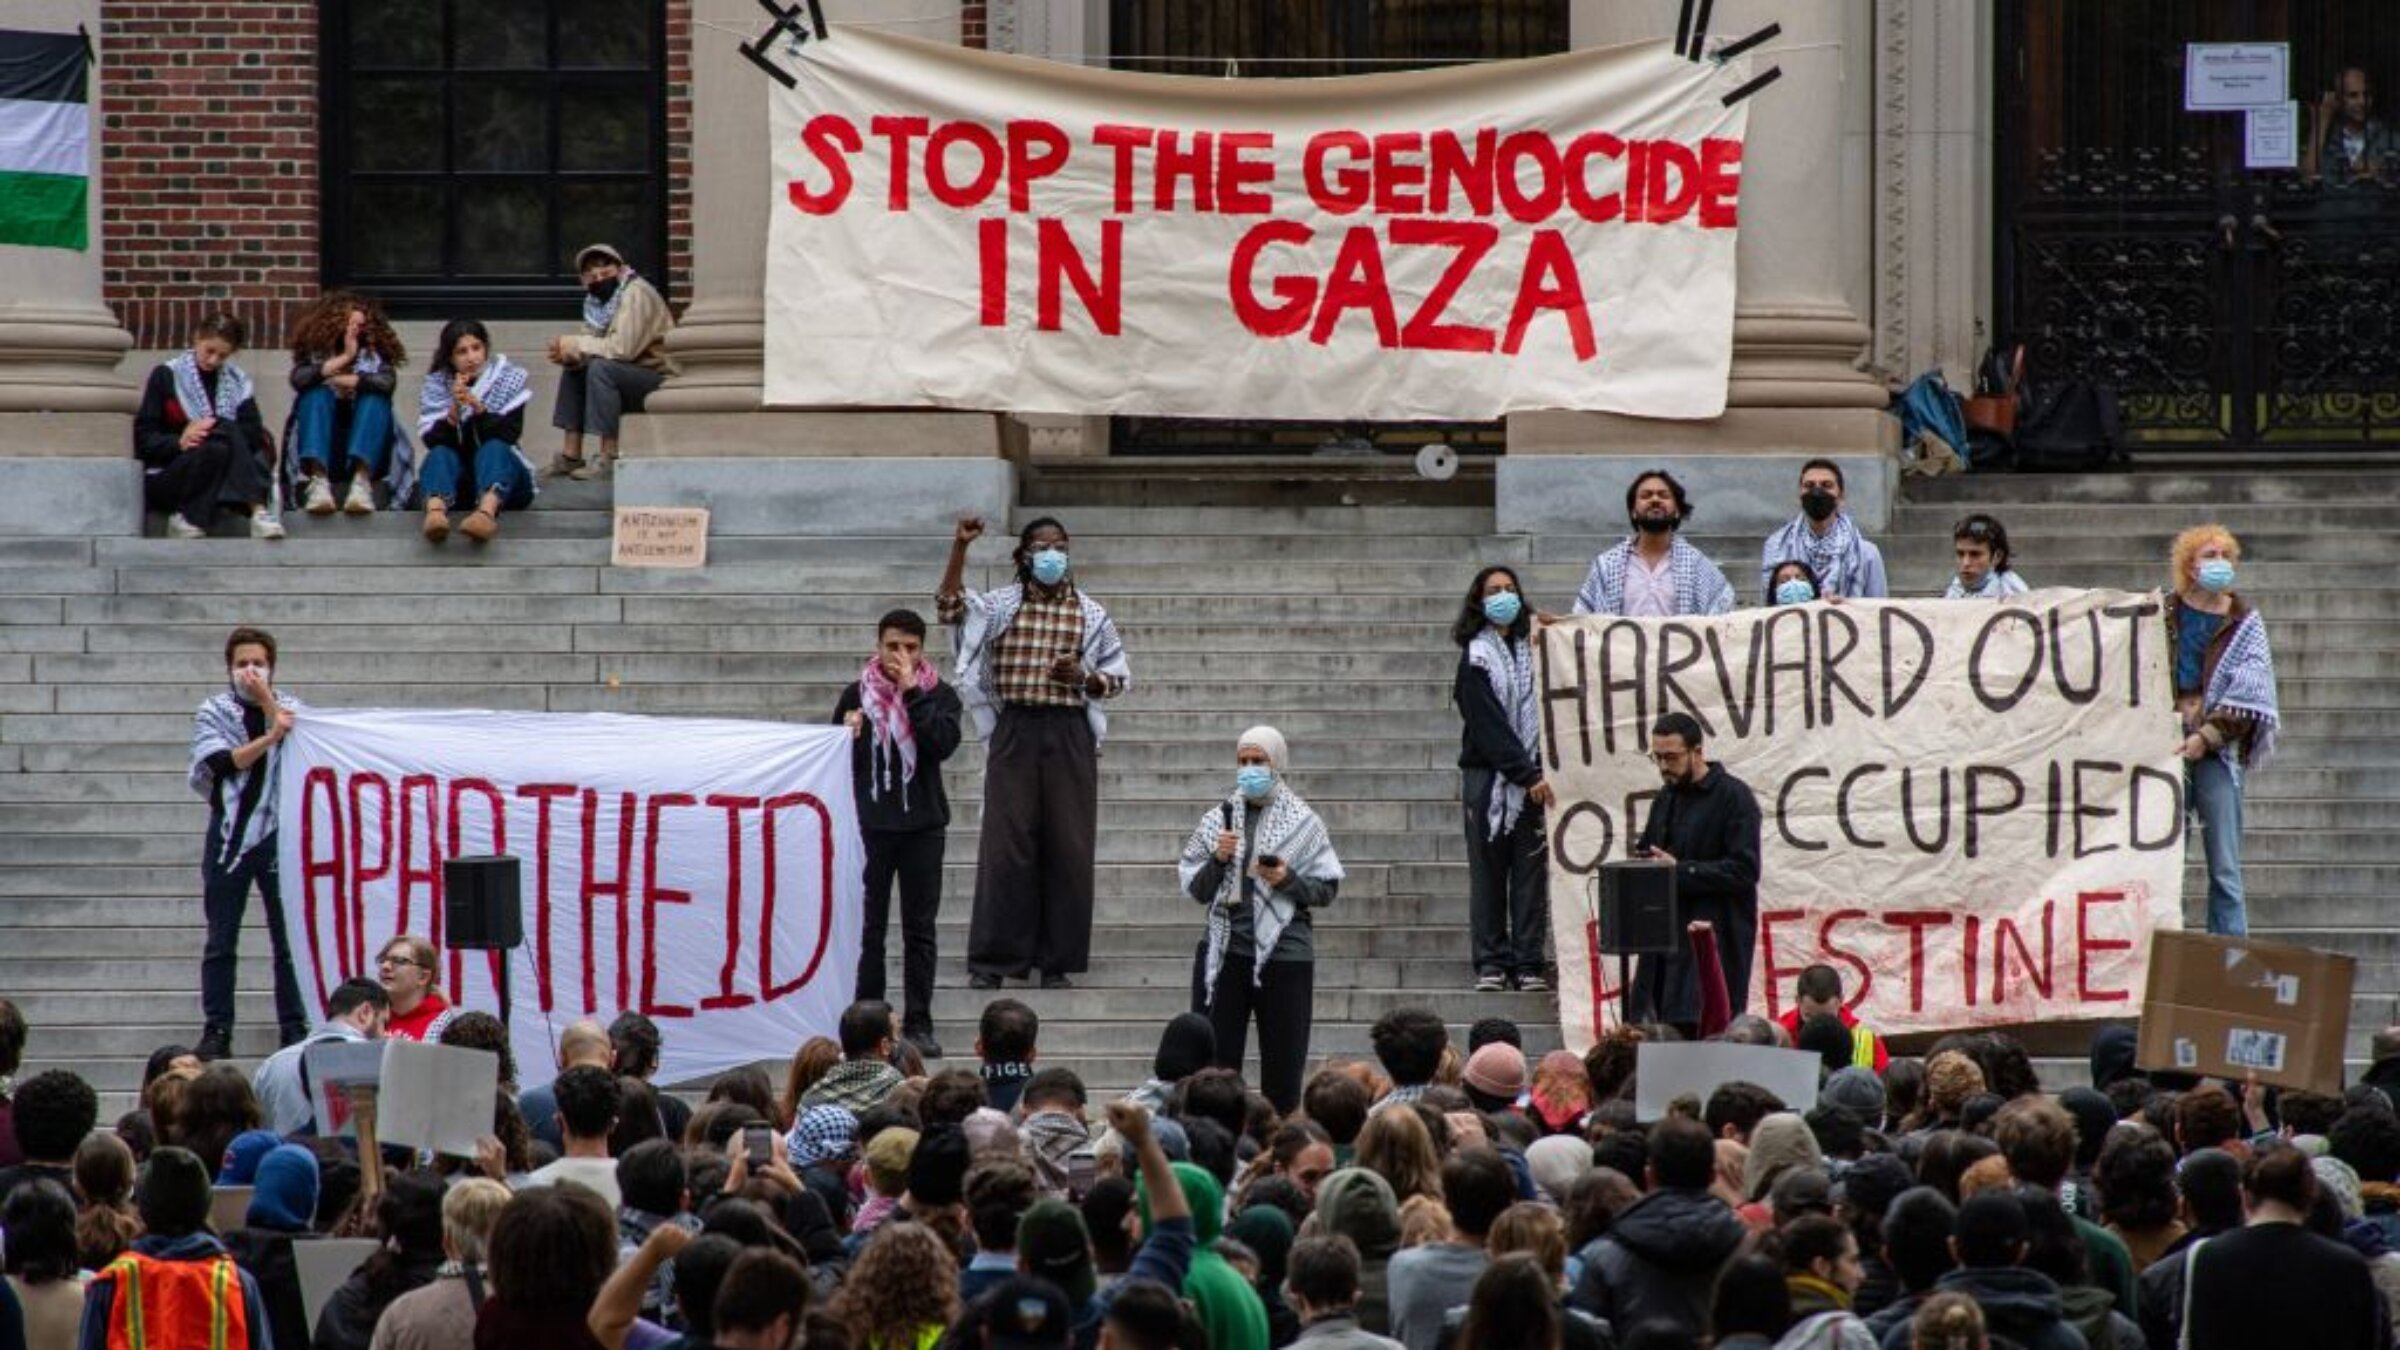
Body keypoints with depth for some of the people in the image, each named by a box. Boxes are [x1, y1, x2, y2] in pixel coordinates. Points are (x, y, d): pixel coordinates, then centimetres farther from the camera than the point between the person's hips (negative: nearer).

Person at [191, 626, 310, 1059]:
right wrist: (271, 736, -19)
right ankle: (216, 1033, 5)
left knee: (289, 938, 0)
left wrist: (266, 699, -13)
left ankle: (294, 1030, 5)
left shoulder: (292, 710, 8)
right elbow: (223, 761, -10)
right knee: (220, 942, 2)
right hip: (229, 833, 0)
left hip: (278, 834, 0)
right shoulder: (213, 713, 5)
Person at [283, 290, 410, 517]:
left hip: (368, 454, 0)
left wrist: (340, 380, -5)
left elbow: (388, 382, -9)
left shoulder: (375, 355, 13)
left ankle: (362, 480, -47)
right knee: (317, 394, -22)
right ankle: (318, 480, -47)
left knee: (374, 397, -22)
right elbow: (299, 379, -10)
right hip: (323, 450, 0)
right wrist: (344, 358, -7)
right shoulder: (315, 355, 13)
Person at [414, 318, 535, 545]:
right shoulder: (437, 385, 2)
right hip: (456, 483, 1)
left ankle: (487, 511, -67)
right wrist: (454, 411, -27)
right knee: (440, 453, -29)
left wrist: (478, 407, -26)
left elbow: (510, 435, -13)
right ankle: (436, 511, -64)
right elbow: (433, 441, -10)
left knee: (493, 447, -32)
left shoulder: (509, 378, 0)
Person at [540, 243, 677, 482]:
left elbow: (623, 348, -27)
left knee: (601, 368, -28)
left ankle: (608, 458, -26)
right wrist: (567, 353, -18)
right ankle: (571, 455, 3)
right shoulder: (598, 301, 11)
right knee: (572, 371, 6)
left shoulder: (636, 294, -16)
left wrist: (576, 344, -19)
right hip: (631, 377, 9)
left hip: (661, 379, -9)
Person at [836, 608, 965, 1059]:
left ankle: (918, 1024, 7)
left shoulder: (938, 695, 3)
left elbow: (942, 744, -15)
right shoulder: (857, 695, 5)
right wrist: (848, 733, -12)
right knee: (868, 929, 2)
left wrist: (911, 692, -17)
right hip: (869, 824, 0)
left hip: (923, 824, 0)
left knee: (920, 929, 3)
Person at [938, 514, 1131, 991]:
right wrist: (960, 547, -18)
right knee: (1006, 844, -3)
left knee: (1067, 846, 1)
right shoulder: (1001, 605, 5)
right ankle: (994, 957, 2)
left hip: (1069, 735, 1)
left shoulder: (1089, 614, 7)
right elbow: (950, 605, -10)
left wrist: (1083, 677, -10)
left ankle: (1057, 959, 9)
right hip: (1015, 732, -1)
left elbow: (1118, 676, 11)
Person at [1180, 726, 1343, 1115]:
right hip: (1224, 950, 2)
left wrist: (1287, 880, -14)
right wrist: (1218, 860, -8)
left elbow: (1327, 890, 2)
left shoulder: (1302, 822, 2)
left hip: (1284, 953, -2)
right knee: (1214, 1058, 0)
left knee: (1282, 1066, 1)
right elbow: (1196, 890, 9)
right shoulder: (1218, 818, 8)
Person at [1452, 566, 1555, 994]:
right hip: (1488, 777, -3)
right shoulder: (1475, 659, -2)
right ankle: (1490, 962, 5)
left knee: (1530, 870, 1)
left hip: (1530, 777, 3)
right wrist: (1528, 775, -14)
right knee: (1488, 871, 1)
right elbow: (1489, 725, -8)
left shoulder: (1531, 649, 11)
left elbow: (1542, 713, 10)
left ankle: (1528, 962, 3)